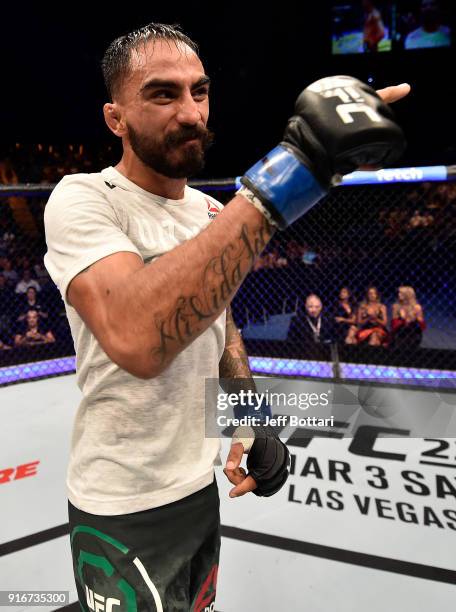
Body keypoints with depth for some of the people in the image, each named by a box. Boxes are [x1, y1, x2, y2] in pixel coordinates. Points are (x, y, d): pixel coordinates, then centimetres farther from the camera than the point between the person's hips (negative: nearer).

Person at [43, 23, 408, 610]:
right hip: (123, 509, -6)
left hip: (200, 485, 7)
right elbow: (137, 340, -40)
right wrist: (277, 183, -42)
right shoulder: (82, 199, -20)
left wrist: (252, 419, 0)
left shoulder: (213, 211, 2)